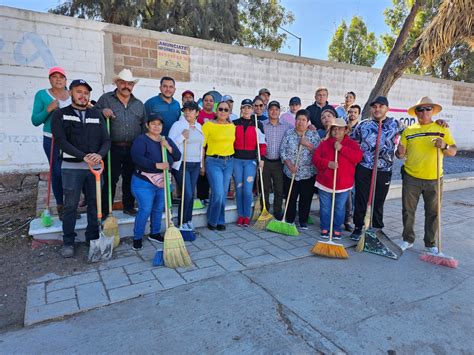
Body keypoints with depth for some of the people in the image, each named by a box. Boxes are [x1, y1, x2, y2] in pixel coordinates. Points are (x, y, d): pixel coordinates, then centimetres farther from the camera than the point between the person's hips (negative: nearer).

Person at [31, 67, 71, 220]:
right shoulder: (42, 95, 1)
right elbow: (35, 121, -2)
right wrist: (48, 109, -16)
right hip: (52, 141, -2)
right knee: (57, 172, 0)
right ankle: (60, 207, 13)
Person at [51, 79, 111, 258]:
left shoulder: (96, 115, 10)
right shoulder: (60, 114, 2)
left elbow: (106, 140, 4)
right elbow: (61, 141, -10)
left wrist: (99, 155, -17)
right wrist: (84, 156, -21)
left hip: (95, 167, 3)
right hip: (71, 167, -3)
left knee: (95, 203, 8)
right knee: (70, 206, 3)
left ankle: (93, 237, 22)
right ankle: (68, 242, 15)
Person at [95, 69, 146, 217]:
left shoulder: (139, 104, 14)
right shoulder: (105, 99, 4)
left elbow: (144, 125, 17)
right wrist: (102, 112, -16)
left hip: (133, 149, 3)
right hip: (113, 148, -3)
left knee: (130, 179, 12)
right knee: (110, 180, 0)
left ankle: (129, 206, 27)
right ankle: (105, 210, 11)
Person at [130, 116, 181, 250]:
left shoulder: (167, 140, 8)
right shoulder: (141, 140, -12)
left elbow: (178, 156, 1)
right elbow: (137, 158, -26)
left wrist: (168, 147, -17)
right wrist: (157, 165, -32)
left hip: (163, 182, 6)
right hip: (144, 182, -6)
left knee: (159, 209, 15)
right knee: (145, 210, -7)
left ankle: (155, 234, 32)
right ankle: (137, 238, 9)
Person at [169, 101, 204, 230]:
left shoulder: (199, 126, 12)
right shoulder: (178, 125, -6)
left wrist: (201, 163, 18)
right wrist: (182, 136, -23)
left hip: (195, 165, 6)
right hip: (181, 165, -5)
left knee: (191, 194, 9)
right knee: (187, 194, -8)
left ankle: (188, 220, 22)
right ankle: (182, 222, 8)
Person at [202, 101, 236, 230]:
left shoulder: (233, 126, 9)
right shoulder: (208, 125, -4)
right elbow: (201, 145, -4)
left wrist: (232, 160, 9)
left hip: (229, 162, 5)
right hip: (213, 162, -4)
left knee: (223, 194, 10)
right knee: (218, 194, -11)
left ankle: (220, 221, 25)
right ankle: (212, 221, 11)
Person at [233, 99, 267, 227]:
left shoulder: (258, 124, 4)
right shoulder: (235, 124, 7)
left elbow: (262, 143, 4)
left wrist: (261, 158, -6)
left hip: (251, 160, -1)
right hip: (236, 159, 2)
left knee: (248, 190, -5)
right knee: (239, 188, 7)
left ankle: (247, 216, 11)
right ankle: (240, 215, 18)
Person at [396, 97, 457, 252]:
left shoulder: (442, 129, 4)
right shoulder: (408, 130, 5)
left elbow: (453, 151, 4)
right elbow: (400, 154, 7)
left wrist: (444, 146, -17)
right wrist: (400, 152, -16)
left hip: (433, 180, 0)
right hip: (411, 178, 0)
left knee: (433, 213, 9)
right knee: (408, 211, 8)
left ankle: (430, 244, 24)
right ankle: (408, 240, 24)